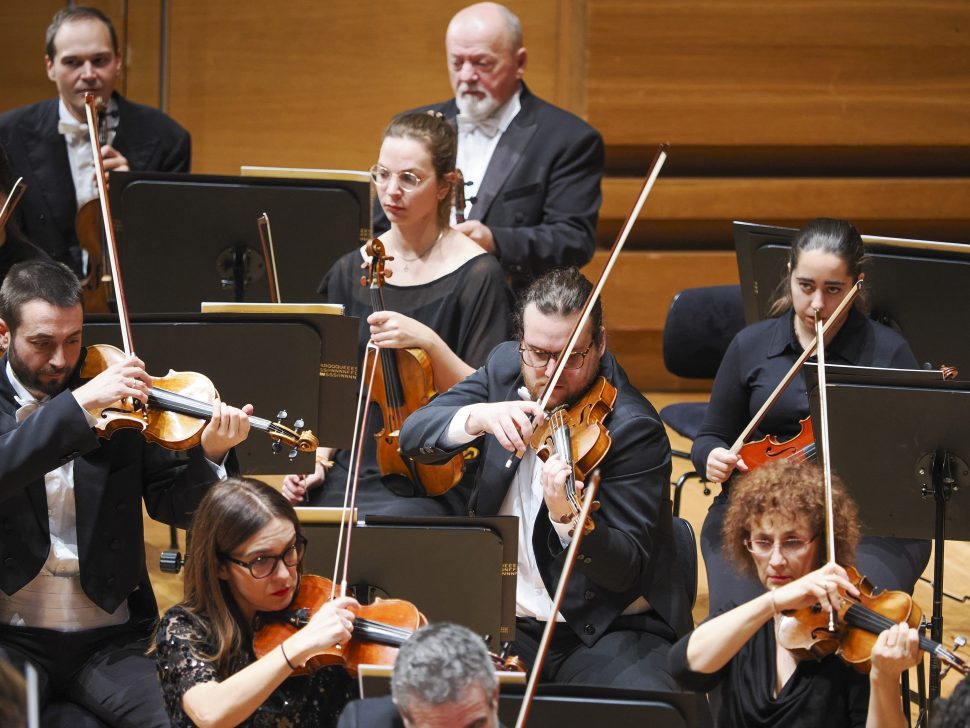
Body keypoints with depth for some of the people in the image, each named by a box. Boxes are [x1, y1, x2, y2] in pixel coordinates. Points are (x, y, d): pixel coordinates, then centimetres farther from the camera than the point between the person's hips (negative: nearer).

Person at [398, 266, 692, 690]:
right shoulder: (506, 367, 5)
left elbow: (626, 570, -18)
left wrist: (565, 516, -38)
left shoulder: (633, 428, -14)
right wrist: (477, 417, -23)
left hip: (604, 632, -4)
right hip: (504, 619, 4)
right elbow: (412, 436, -3)